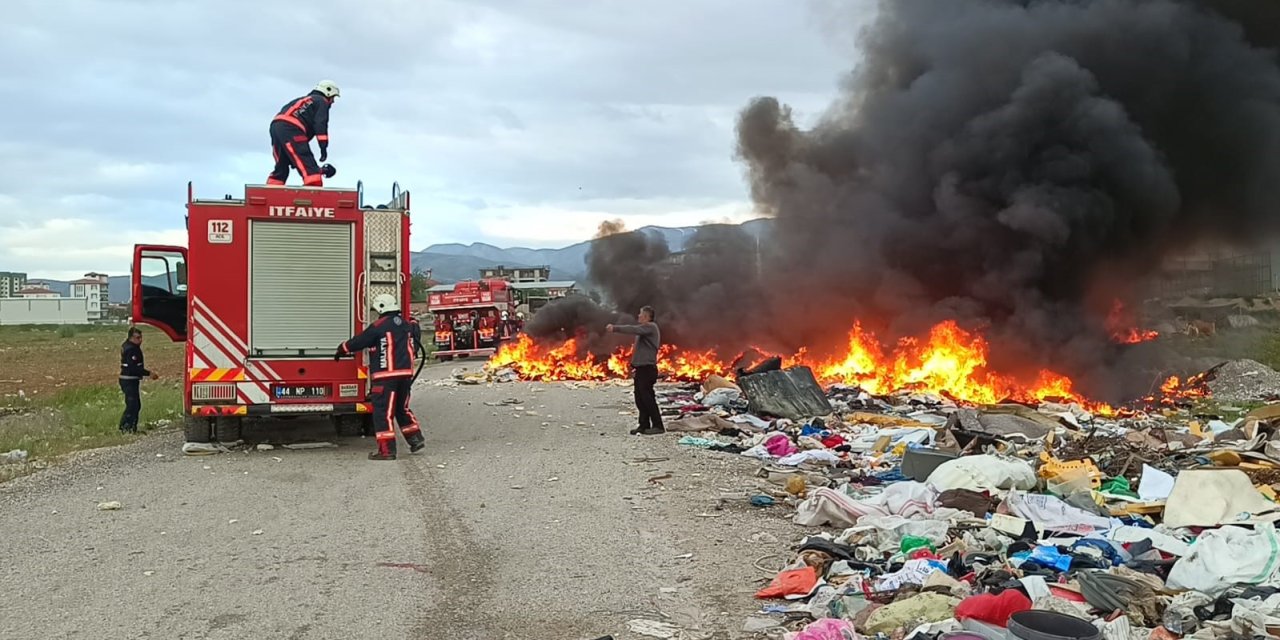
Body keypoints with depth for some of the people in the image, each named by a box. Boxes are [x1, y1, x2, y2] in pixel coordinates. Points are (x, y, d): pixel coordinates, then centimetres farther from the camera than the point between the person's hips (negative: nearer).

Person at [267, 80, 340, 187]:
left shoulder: (304, 100, 36)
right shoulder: (321, 101, 12)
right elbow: (320, 123, -5)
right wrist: (323, 147, -11)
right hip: (290, 130, -8)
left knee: (281, 168, 16)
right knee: (308, 167, -12)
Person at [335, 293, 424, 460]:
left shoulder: (379, 326, -9)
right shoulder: (406, 325, 11)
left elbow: (359, 341, -2)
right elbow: (414, 346, 22)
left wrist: (341, 349, 14)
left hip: (386, 375, -7)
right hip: (405, 374, 7)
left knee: (383, 412, -2)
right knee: (402, 408, 21)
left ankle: (387, 449, -4)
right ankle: (416, 438, 18)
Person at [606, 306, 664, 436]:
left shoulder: (650, 327, -11)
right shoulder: (645, 328, 20)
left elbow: (633, 329, -23)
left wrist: (615, 328, -23)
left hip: (647, 368, -10)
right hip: (642, 368, 10)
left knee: (647, 398, -10)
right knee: (640, 398, 10)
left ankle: (658, 426, -7)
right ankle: (644, 425, 14)